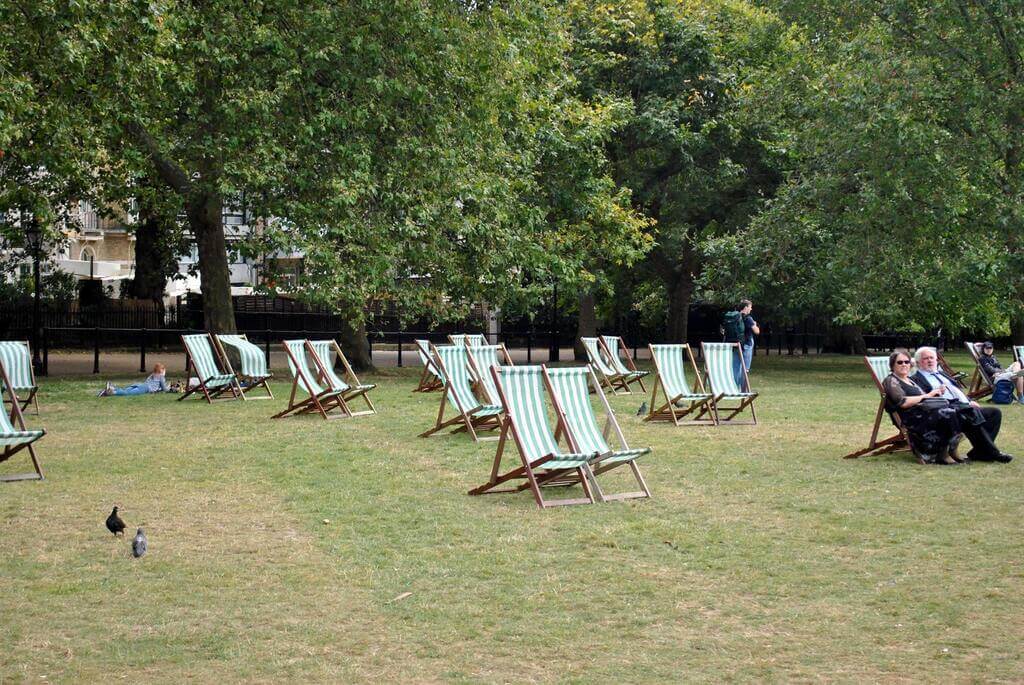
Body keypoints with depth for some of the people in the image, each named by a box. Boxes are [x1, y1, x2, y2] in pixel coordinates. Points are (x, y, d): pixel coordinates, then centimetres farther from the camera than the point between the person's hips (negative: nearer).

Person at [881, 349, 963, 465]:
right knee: (948, 414, -28)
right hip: (912, 418, -8)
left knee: (956, 411, -18)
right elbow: (903, 402, -12)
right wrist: (927, 395, -6)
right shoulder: (891, 381, 2)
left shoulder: (910, 380, 29)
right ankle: (942, 454, -18)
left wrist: (935, 393, 7)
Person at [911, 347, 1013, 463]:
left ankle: (980, 451, -17)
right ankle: (992, 452, -27)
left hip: (965, 406, 8)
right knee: (971, 414, -35)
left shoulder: (942, 374, 31)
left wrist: (970, 401, 13)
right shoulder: (916, 379, 7)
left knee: (995, 412, -9)